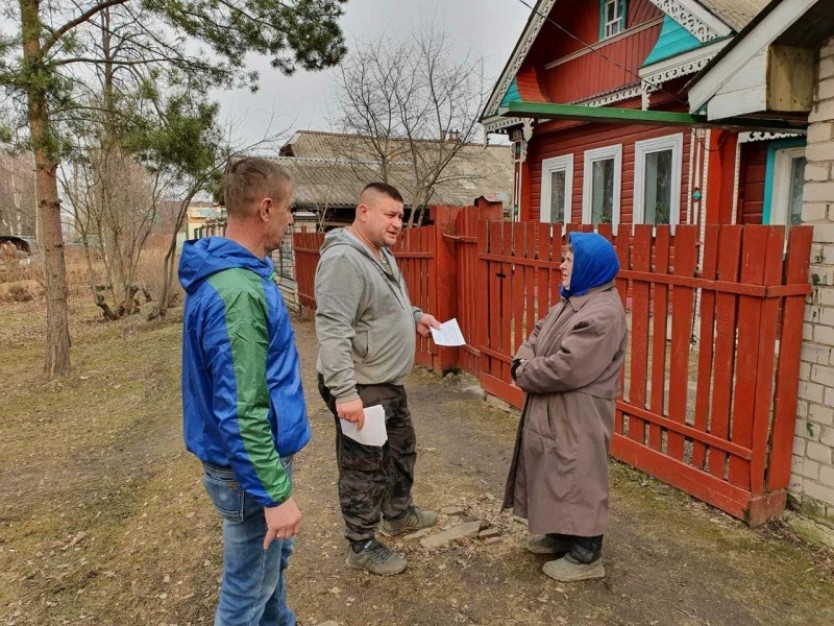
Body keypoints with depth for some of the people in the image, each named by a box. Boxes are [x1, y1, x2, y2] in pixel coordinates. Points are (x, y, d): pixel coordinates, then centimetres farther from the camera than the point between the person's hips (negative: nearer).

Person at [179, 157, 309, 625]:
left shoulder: (239, 272, 3)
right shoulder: (237, 292, -29)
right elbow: (240, 413, -28)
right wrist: (274, 492, -22)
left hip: (256, 454, 10)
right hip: (249, 466, -10)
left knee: (275, 555, 28)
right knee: (248, 588, 11)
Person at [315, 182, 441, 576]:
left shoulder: (382, 255, 10)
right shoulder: (343, 259, -23)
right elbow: (332, 329, -30)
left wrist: (415, 316, 9)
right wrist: (344, 392, -34)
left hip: (389, 382, 11)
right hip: (360, 388, -10)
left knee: (402, 449, 26)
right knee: (364, 469, 6)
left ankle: (398, 514, 48)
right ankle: (362, 548, 25)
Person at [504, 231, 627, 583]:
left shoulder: (603, 314, -23)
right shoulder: (573, 300, 10)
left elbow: (566, 368, -28)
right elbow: (538, 333, 14)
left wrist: (525, 375, -14)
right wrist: (523, 362, -6)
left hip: (579, 415, -10)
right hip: (554, 410, 10)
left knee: (578, 477, 2)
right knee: (555, 473, 20)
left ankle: (586, 556, 18)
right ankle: (561, 534, 38)